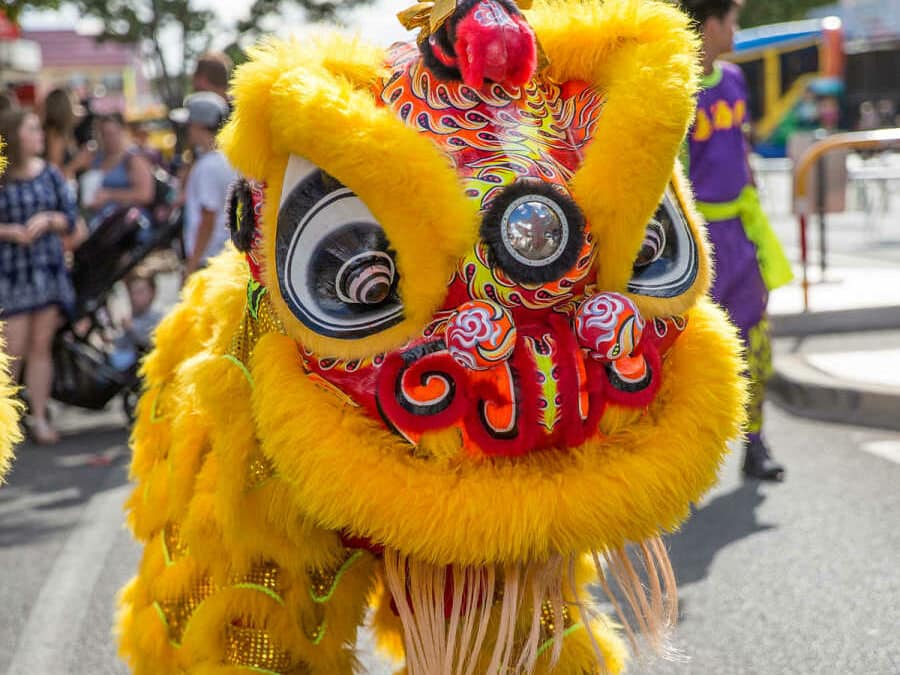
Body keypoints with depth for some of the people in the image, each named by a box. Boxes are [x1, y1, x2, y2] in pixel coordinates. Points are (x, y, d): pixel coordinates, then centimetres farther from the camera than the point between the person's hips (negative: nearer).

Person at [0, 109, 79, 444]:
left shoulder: (49, 173, 4)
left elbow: (70, 215, 6)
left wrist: (48, 219, -12)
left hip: (49, 269, 4)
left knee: (41, 346, 8)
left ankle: (39, 417, 15)